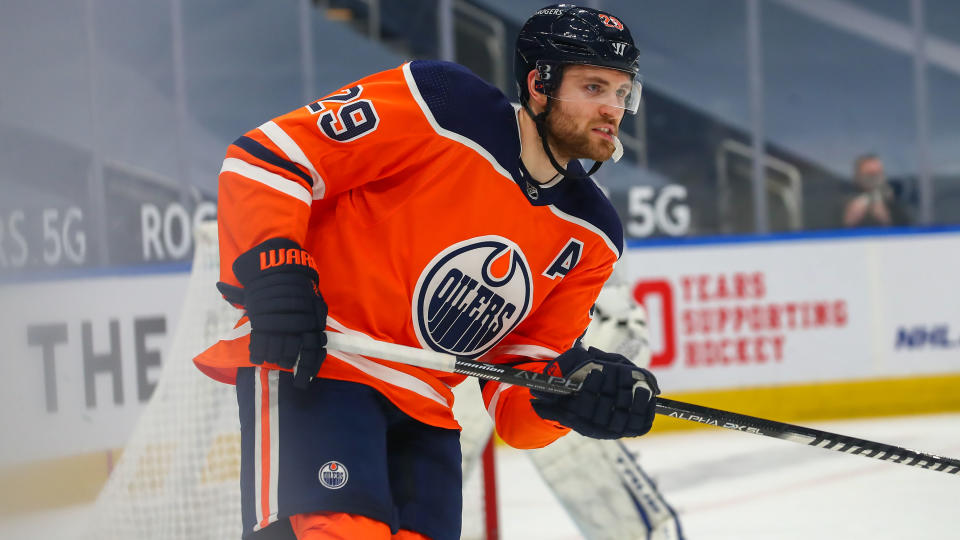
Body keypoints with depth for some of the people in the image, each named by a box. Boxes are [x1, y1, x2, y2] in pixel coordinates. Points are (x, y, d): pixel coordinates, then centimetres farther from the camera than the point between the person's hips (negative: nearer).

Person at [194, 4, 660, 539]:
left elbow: (518, 377, 6)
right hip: (310, 364, -8)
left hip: (423, 411, 8)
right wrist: (271, 268, -23)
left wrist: (573, 391, -16)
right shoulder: (441, 107, -12)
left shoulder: (591, 238, 7)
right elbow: (266, 155, -11)